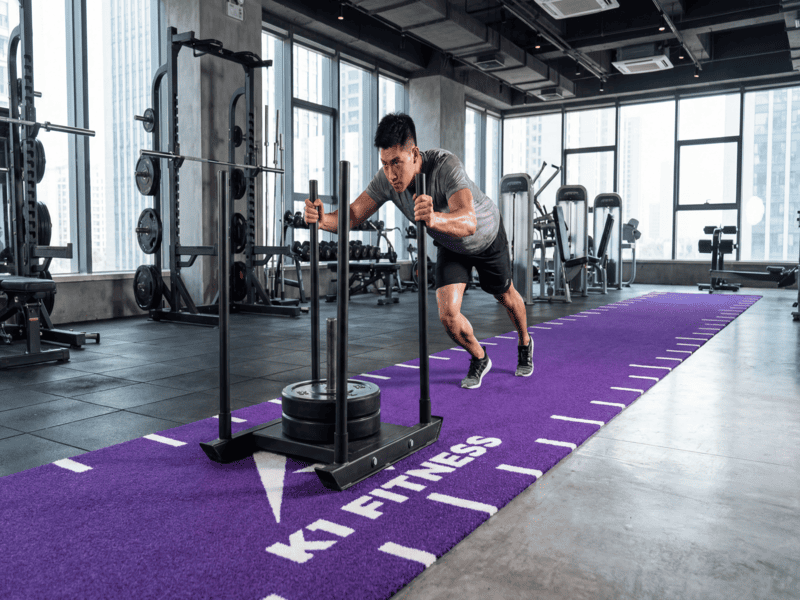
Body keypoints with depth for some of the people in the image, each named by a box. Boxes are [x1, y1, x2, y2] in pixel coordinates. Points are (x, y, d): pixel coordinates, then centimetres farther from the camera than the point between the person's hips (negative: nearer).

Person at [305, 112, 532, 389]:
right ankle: (479, 359, 20)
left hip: (487, 235, -3)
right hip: (449, 246, 3)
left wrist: (434, 218, -81)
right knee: (448, 315, -13)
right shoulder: (386, 179, -29)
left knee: (506, 296, 20)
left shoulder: (446, 165, -44)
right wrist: (323, 219, -53)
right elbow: (352, 216, -31)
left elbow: (468, 222, -59)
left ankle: (525, 344, 55)